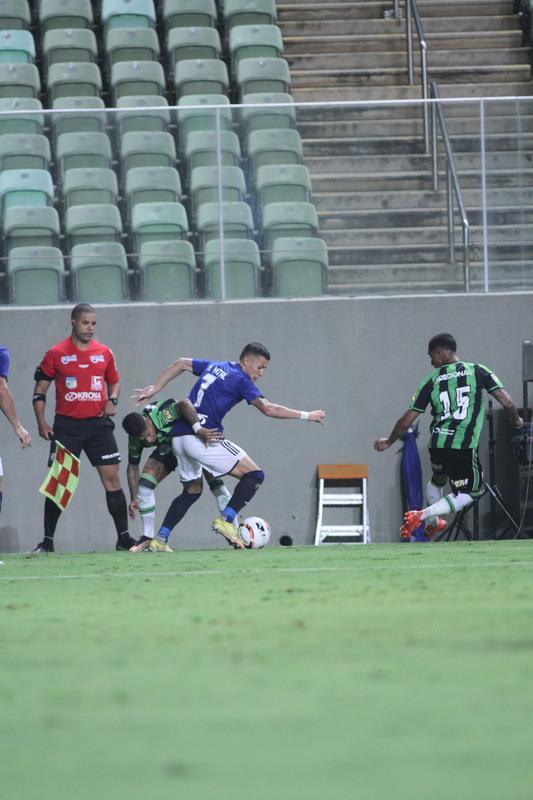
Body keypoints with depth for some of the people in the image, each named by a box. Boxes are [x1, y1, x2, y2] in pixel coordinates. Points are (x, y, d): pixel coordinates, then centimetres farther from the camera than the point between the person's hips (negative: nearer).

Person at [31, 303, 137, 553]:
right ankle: (47, 540, 5)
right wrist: (41, 423, -5)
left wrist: (112, 400, 0)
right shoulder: (56, 354, -1)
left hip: (99, 423, 2)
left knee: (112, 477, -2)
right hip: (66, 426, -2)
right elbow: (40, 390, 4)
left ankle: (123, 537, 5)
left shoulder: (104, 353, 8)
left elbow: (114, 381, 21)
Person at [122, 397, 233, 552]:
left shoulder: (162, 414, -39)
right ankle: (148, 538, -6)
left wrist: (198, 429, -66)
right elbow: (133, 467, -8)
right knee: (145, 479, -12)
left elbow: (184, 404, -58)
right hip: (168, 447, 5)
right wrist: (134, 499, -14)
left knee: (212, 478, -24)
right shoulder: (135, 439, -19)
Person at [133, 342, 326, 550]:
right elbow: (268, 409, -13)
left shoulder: (214, 367, 19)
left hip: (178, 438, 8)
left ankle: (159, 539, 14)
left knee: (192, 491, 23)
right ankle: (225, 520, -16)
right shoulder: (240, 380, -4)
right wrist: (306, 416, -6)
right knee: (254, 475, -5)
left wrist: (154, 389, 31)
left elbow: (180, 364, 27)